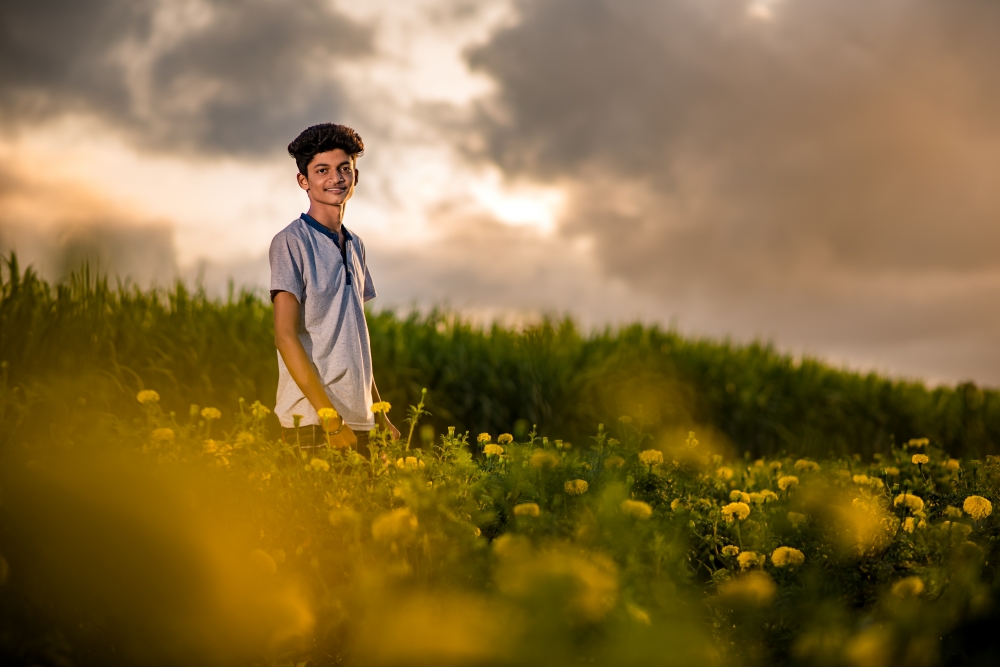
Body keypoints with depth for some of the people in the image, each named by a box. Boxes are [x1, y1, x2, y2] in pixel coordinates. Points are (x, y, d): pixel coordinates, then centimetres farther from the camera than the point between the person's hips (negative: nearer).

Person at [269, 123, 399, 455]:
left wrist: (381, 417, 14)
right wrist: (330, 419, -18)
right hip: (312, 420, -6)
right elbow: (285, 336, -13)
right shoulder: (291, 241, -6)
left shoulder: (355, 245, 16)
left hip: (359, 419, 7)